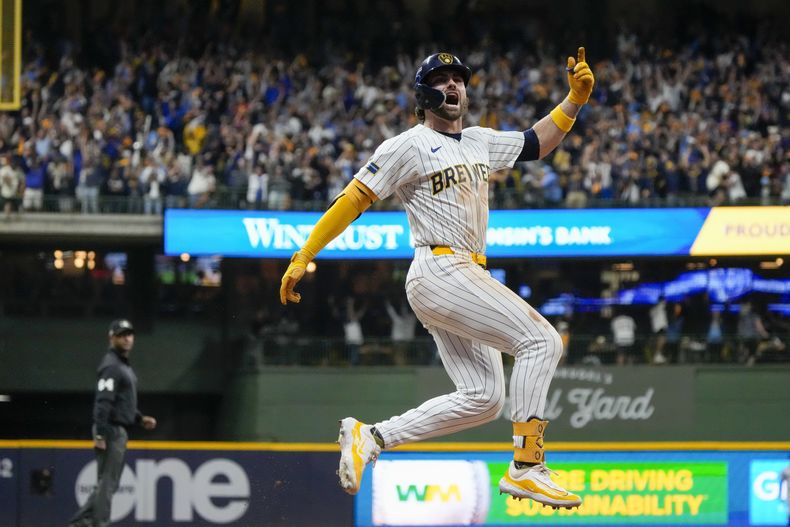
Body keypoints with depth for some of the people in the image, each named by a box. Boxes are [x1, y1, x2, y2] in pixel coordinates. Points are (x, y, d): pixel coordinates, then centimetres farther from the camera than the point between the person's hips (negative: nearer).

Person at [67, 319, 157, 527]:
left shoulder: (125, 365, 18)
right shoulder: (111, 365, -13)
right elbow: (102, 402, -21)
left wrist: (140, 418, 16)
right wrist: (100, 435, -26)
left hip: (120, 430, 10)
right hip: (111, 430, -10)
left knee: (108, 484, 12)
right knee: (106, 484, -8)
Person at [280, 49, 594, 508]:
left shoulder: (481, 142, 20)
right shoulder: (409, 146, -3)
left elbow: (537, 143, 26)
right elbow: (353, 200, -4)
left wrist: (575, 99, 10)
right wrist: (303, 258, -7)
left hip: (468, 278, 9)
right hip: (439, 273, -9)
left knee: (482, 398, 4)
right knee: (542, 341, -17)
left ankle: (371, 437, 8)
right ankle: (526, 468, -20)